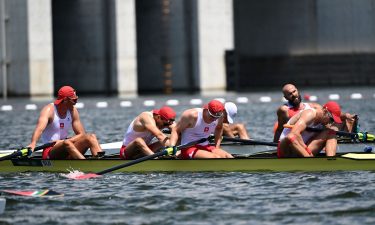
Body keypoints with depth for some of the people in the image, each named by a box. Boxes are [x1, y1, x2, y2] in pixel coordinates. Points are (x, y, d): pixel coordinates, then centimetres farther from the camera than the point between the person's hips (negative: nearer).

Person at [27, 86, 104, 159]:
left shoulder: (72, 111, 7)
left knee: (91, 137, -14)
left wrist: (64, 140, -17)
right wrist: (33, 144, -50)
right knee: (67, 143, -37)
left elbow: (81, 134, 3)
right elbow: (39, 128, -29)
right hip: (50, 153, -6)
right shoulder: (49, 110, -11)